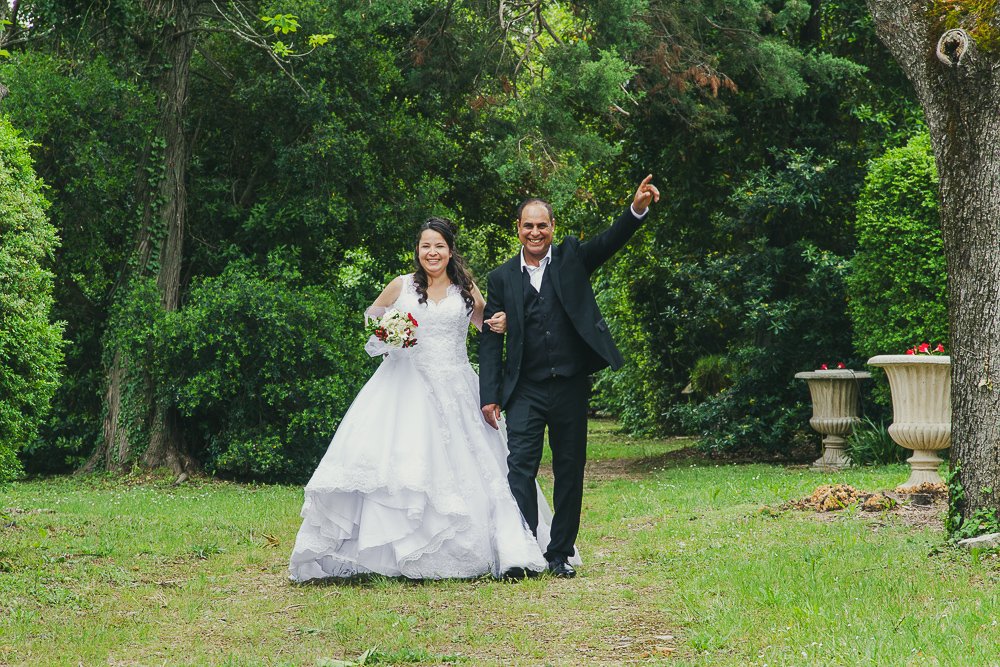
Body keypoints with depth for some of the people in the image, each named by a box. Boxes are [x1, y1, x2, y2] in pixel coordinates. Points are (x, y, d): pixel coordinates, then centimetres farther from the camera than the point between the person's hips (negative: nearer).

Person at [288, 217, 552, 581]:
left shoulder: (466, 289, 8)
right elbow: (371, 316, 19)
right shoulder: (401, 286, 6)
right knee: (400, 465, -11)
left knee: (462, 469, -4)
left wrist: (500, 324, -4)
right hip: (407, 384, -1)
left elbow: (486, 323, 20)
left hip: (453, 386, 1)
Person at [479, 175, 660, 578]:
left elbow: (610, 241, -10)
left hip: (570, 384, 1)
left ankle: (560, 554, 15)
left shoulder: (571, 258, 6)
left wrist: (637, 210, -30)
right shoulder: (502, 278, 7)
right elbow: (491, 339, 5)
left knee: (570, 472, 6)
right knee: (520, 468, -9)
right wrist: (489, 395, -2)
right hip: (525, 390, 0)